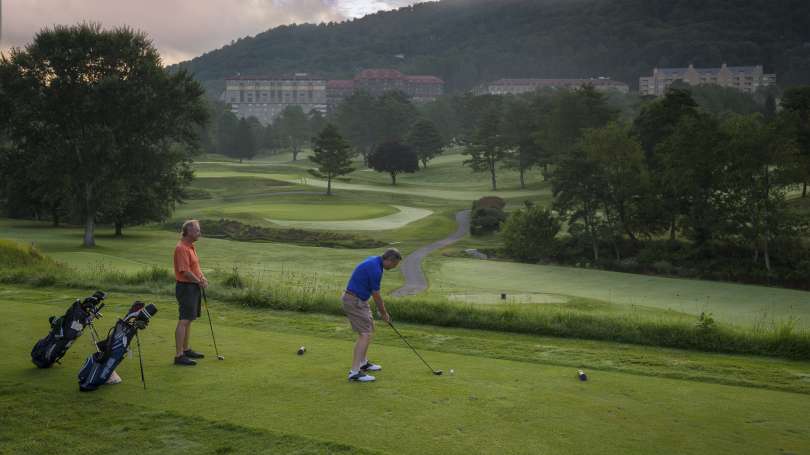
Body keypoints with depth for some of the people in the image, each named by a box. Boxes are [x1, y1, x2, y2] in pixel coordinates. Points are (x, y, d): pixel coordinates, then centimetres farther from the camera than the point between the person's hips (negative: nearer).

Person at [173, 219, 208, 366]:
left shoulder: (190, 247, 14)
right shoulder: (181, 248, -18)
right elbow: (185, 271, -23)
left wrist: (202, 277, 3)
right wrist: (200, 282, -11)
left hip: (194, 288, 10)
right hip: (186, 288, -10)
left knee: (188, 320, 16)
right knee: (184, 321, -11)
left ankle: (186, 350, 25)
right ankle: (179, 355, -11)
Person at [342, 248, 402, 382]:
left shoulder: (374, 261, 9)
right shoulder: (375, 269, -23)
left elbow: (374, 292, 19)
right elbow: (376, 295, -13)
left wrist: (382, 309, 19)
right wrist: (383, 313, 1)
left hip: (358, 300, 10)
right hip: (354, 302, -10)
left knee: (369, 329, 21)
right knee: (365, 334, -13)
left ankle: (363, 363, 33)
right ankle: (354, 372, -16)